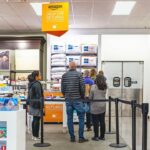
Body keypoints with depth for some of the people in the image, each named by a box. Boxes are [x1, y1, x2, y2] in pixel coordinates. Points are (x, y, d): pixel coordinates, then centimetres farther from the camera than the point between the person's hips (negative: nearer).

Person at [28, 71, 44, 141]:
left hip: (32, 104, 9)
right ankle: (36, 136, 1)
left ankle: (34, 135, 21)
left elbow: (29, 95, 16)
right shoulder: (37, 84, -16)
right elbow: (39, 96, -19)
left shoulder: (31, 84, 11)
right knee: (37, 120, -3)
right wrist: (42, 106, -17)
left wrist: (29, 104, 22)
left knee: (34, 120, 15)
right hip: (37, 104, -9)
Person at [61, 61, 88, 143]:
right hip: (77, 99, -3)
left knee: (69, 118, 8)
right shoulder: (79, 74, -6)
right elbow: (82, 87, -8)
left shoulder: (64, 75, 3)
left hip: (68, 99, 4)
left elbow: (62, 88, 4)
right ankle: (81, 137, 3)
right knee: (81, 118, 4)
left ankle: (72, 137, 12)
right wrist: (82, 97, 7)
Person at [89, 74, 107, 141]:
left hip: (95, 107, -4)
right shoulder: (105, 87, 2)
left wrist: (91, 99, 13)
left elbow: (90, 97, -7)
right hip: (103, 106, 5)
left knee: (95, 122, 2)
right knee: (102, 122, 9)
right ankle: (102, 136, 16)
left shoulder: (93, 87, -12)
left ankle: (96, 136, 7)